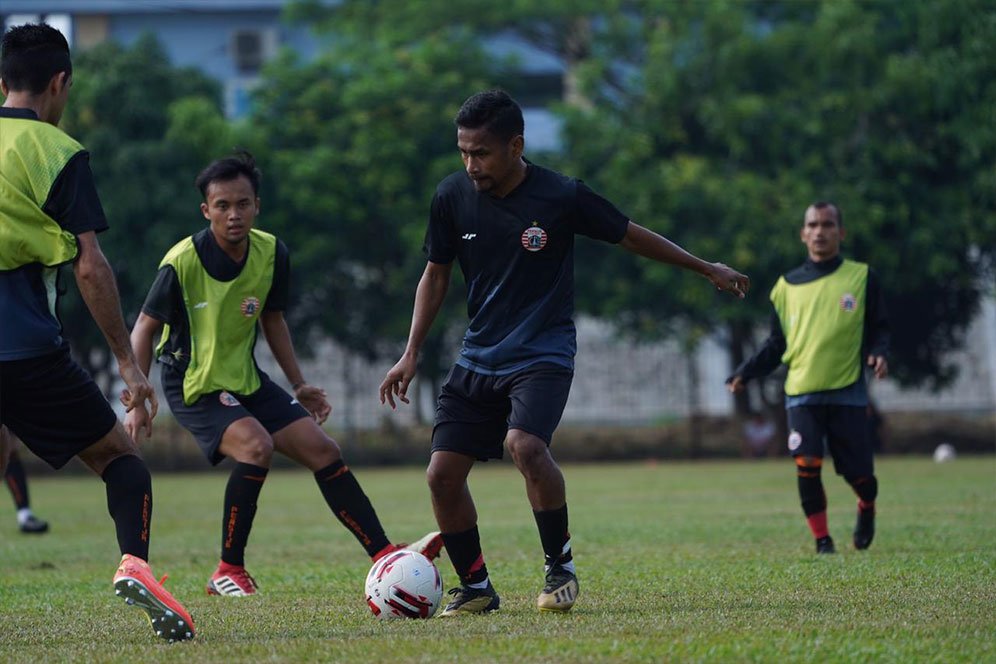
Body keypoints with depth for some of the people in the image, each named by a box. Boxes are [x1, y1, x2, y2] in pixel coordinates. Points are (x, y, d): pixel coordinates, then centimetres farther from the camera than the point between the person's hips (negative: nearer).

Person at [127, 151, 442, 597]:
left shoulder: (271, 254, -5)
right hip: (193, 386, -6)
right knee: (255, 445, -30)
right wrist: (138, 402, -19)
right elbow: (145, 327, -12)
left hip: (246, 380, 6)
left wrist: (299, 384, 13)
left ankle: (386, 555, 8)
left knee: (323, 451, 0)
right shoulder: (182, 263, -21)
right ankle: (228, 573, -19)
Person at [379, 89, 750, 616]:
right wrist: (411, 354, 6)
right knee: (443, 473, -6)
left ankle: (560, 567, -11)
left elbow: (630, 236, 4)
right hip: (478, 356, 4)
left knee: (525, 443, -30)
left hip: (543, 355, -4)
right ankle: (475, 588, 12)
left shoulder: (561, 197, -11)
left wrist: (706, 268, 13)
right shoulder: (452, 196, -3)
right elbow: (435, 275, 11)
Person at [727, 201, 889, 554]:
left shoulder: (860, 277, 4)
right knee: (807, 465, -17)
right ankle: (822, 539, -4)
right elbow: (776, 344, 13)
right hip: (802, 393, 1)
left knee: (858, 472, 0)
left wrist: (878, 353, -15)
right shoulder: (787, 286, 9)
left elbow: (878, 329, 7)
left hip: (847, 392, -1)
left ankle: (867, 509, 34)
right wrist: (744, 373, 1)